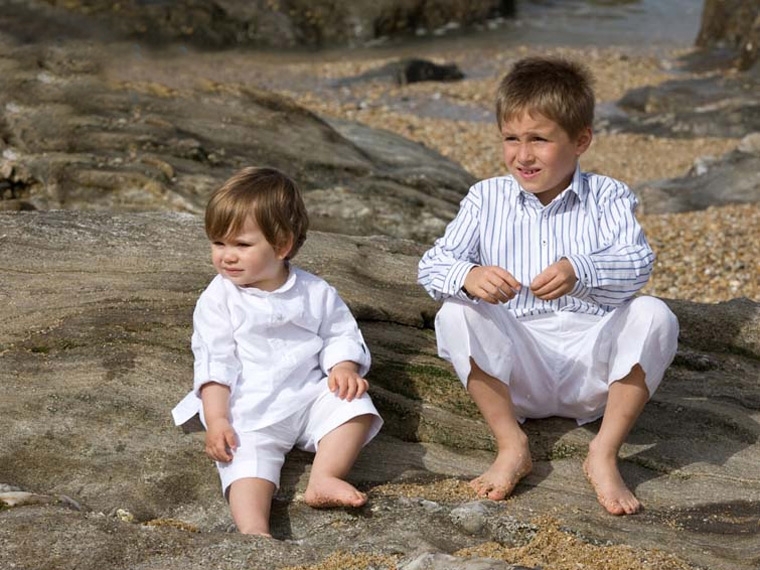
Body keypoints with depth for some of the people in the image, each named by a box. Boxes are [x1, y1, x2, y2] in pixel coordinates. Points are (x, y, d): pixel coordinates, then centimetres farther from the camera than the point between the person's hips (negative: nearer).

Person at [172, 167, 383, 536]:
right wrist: (216, 420, -14)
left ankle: (324, 479, -20)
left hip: (310, 396, 3)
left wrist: (344, 367, -13)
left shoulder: (314, 292, 8)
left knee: (355, 405, -20)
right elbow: (214, 362, -4)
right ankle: (254, 530, -50)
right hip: (249, 410, -3)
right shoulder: (218, 299, 2)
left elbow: (341, 336, 11)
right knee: (248, 459, -28)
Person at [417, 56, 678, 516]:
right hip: (517, 368, 1)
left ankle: (605, 453, -17)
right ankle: (512, 446, -16)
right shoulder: (486, 198, 5)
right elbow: (433, 264, -4)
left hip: (593, 367, -1)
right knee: (455, 315, -24)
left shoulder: (607, 197, 2)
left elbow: (637, 263, -15)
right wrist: (469, 277, -29)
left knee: (653, 316, -27)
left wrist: (579, 271, -37)